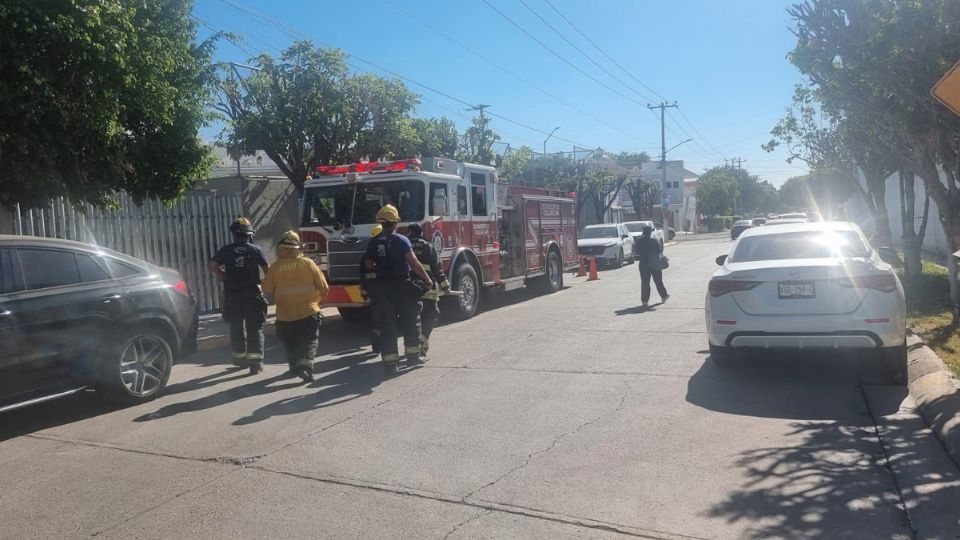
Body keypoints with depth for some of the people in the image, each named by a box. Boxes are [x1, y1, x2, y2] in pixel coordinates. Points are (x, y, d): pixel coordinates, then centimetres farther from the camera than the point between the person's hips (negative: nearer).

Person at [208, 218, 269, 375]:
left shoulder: (226, 250, 4)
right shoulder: (255, 249, -3)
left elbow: (211, 265, -4)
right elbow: (267, 269, -6)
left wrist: (223, 277, 8)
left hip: (232, 295, 2)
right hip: (252, 294, -2)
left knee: (236, 328, 16)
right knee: (254, 329, 2)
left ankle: (240, 358, 28)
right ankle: (255, 362, -5)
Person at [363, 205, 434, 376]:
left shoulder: (373, 242, 3)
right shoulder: (401, 240, -10)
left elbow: (368, 266, 9)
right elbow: (414, 263, -15)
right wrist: (427, 279, -7)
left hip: (381, 287, 3)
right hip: (402, 285, -3)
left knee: (387, 324, 6)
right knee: (410, 320, 14)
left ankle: (390, 362, 3)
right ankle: (412, 355, 20)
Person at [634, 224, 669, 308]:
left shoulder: (639, 241, -5)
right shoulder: (655, 241, -11)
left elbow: (635, 252, -1)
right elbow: (660, 251, -8)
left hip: (643, 264, 1)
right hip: (655, 264, -1)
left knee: (644, 282, 5)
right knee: (658, 281, 13)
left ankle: (645, 301, 2)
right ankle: (664, 296, 26)